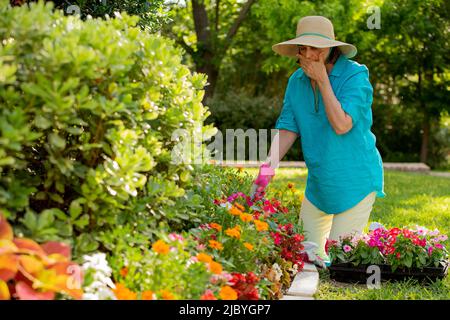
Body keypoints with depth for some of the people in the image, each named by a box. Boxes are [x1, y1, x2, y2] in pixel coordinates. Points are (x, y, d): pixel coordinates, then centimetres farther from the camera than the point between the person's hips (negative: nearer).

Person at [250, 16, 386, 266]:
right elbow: (288, 129, -1)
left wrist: (322, 79, -23)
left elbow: (342, 125, -27)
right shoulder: (297, 81, 2)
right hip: (319, 183, 6)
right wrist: (268, 167, -16)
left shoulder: (355, 75, -16)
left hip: (356, 182, -6)